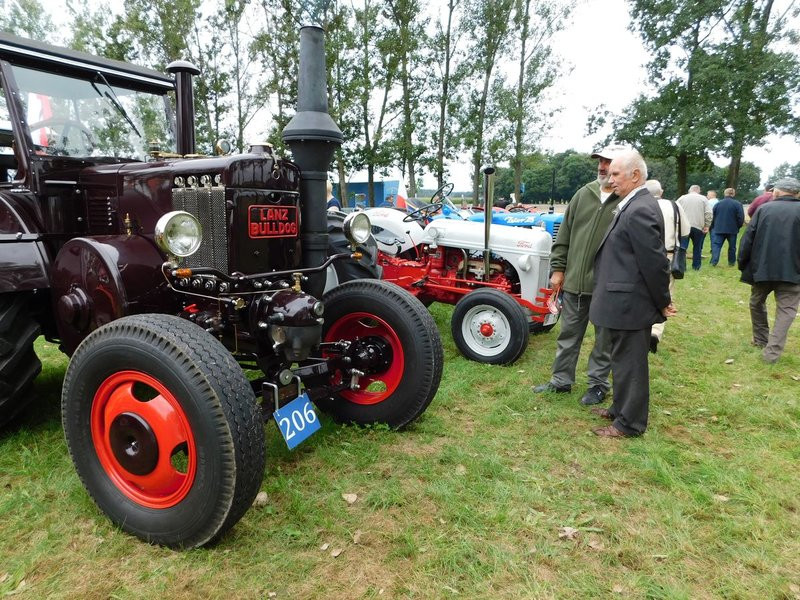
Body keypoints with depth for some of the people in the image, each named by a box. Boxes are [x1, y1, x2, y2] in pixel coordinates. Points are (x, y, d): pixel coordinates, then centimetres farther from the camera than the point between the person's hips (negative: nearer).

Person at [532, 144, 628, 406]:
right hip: (575, 281, 5)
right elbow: (564, 235, 9)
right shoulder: (583, 194, 6)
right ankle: (561, 380, 28)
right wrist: (558, 268, 5)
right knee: (568, 334, 14)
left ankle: (598, 384, 27)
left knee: (604, 339, 11)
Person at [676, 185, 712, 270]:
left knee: (682, 247, 0)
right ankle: (696, 266, 19)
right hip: (698, 227, 0)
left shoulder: (682, 198, 7)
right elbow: (708, 213, -3)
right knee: (697, 247, 13)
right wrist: (707, 226, 3)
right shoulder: (703, 199, 5)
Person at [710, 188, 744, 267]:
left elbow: (713, 217, 7)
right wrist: (738, 227, 8)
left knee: (716, 245, 0)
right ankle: (731, 262, 18)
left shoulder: (718, 203, 3)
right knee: (732, 246, 11)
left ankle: (714, 261, -14)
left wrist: (713, 227, 18)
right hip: (732, 229, -1)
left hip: (719, 229, 1)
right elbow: (741, 218, -8)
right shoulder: (738, 204, -6)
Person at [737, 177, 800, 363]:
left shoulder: (763, 208, 0)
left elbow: (747, 239, -2)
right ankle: (772, 351, -4)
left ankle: (761, 339, 31)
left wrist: (742, 264, 5)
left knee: (757, 303, 21)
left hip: (762, 268, 1)